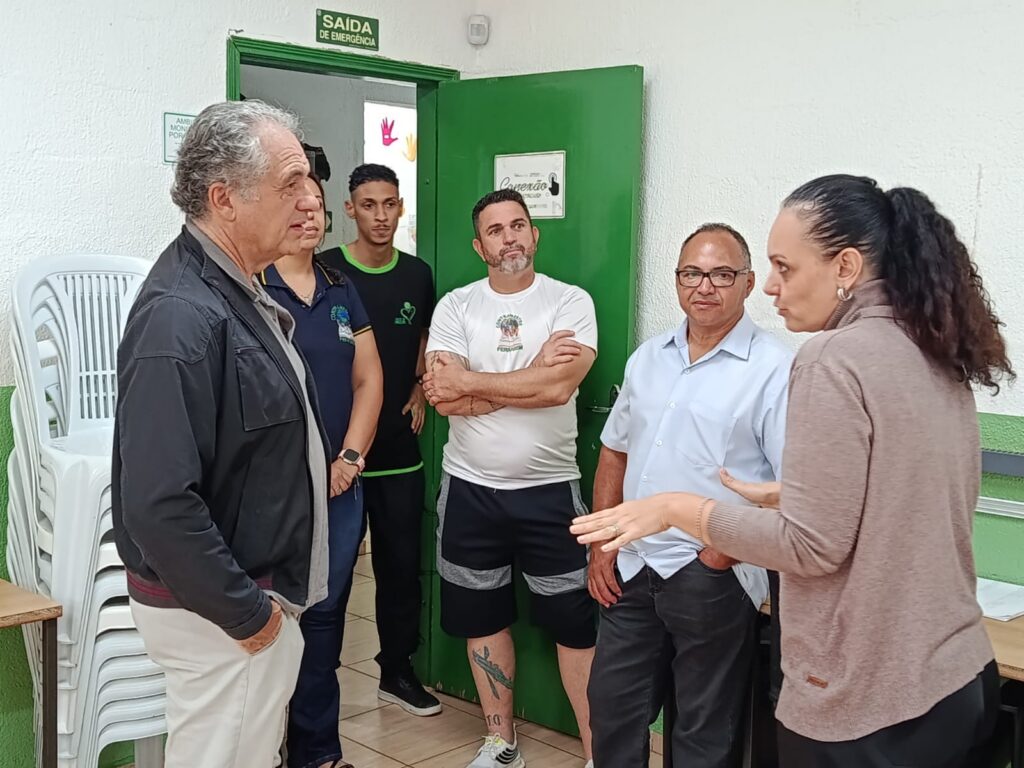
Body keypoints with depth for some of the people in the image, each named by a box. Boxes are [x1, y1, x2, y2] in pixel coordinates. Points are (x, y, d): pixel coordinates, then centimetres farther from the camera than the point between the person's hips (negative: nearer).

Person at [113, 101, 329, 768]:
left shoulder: (240, 293, 7)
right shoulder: (181, 317, -25)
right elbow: (159, 504, -30)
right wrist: (245, 614, -20)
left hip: (261, 590, 9)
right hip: (219, 612, -9)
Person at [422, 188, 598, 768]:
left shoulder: (571, 302, -5)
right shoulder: (455, 307, 1)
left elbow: (560, 386, -20)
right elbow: (443, 396, -12)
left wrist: (469, 381, -13)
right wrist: (531, 373, -15)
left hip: (549, 489, -2)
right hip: (469, 489, 3)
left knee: (576, 623, 2)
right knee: (484, 619, 14)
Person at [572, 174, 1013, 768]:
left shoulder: (836, 359, -19)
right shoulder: (940, 359, 6)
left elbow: (813, 545, -19)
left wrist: (677, 508, -10)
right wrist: (783, 496, 18)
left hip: (867, 703, -8)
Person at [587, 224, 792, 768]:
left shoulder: (773, 370, -13)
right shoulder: (648, 358, 8)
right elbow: (614, 453, 16)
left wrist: (722, 556, -15)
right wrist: (601, 546, 11)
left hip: (711, 580, -6)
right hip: (632, 569, 6)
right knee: (611, 707, 17)